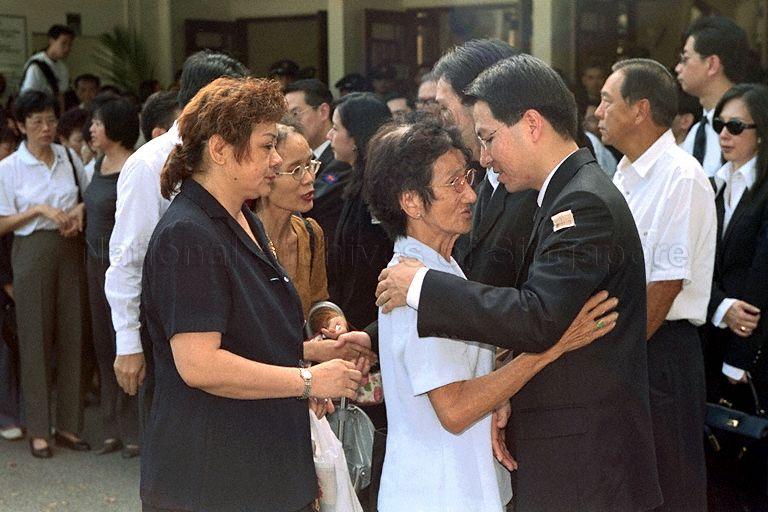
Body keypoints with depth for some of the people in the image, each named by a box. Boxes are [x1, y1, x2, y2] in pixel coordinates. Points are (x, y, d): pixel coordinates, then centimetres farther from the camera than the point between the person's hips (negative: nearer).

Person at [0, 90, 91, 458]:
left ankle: (68, 424, 15)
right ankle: (38, 430, 8)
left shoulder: (69, 158, 7)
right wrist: (39, 210, -14)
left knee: (72, 334, 5)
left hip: (70, 249, 3)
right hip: (32, 251, -3)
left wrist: (80, 210, -3)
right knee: (36, 338, 0)